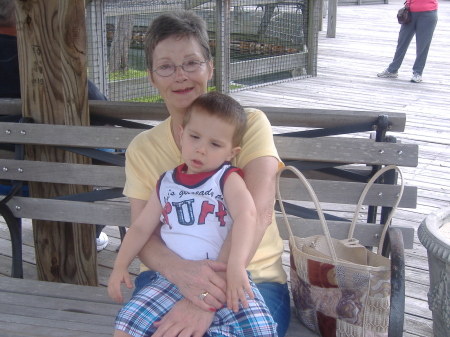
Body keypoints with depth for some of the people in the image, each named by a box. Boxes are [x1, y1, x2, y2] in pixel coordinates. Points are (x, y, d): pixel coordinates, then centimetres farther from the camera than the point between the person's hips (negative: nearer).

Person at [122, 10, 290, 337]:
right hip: (168, 275, 2)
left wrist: (208, 301, -32)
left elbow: (258, 213, -18)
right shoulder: (141, 149, 7)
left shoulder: (250, 123, -3)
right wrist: (180, 270, -29)